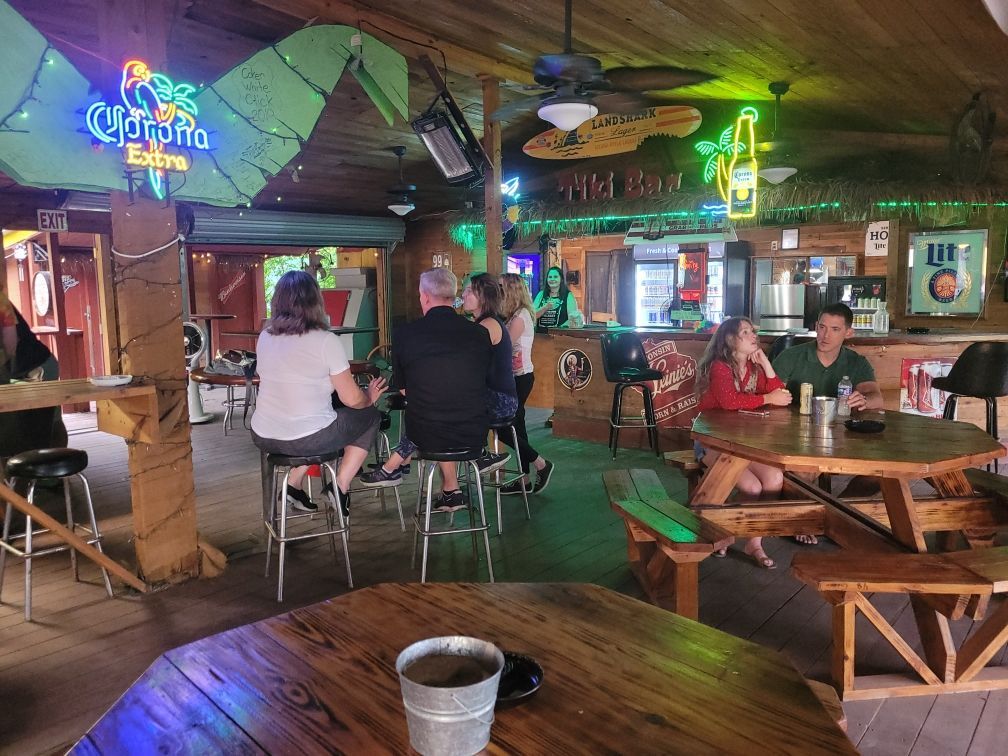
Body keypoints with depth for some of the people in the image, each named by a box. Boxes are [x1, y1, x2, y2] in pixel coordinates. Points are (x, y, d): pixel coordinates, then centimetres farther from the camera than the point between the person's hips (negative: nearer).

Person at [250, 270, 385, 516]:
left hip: (263, 438, 6)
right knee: (370, 416, 17)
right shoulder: (326, 341, -14)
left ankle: (294, 484, 22)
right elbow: (352, 399, -11)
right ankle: (340, 488, 14)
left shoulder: (264, 338, 3)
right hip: (308, 440, -6)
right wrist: (370, 397, 13)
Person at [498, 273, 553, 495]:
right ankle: (524, 480, 18)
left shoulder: (520, 315, -15)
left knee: (503, 427, -7)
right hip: (517, 377, 10)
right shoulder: (514, 314, 14)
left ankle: (541, 464, 5)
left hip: (521, 378, -10)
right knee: (514, 426, 11)